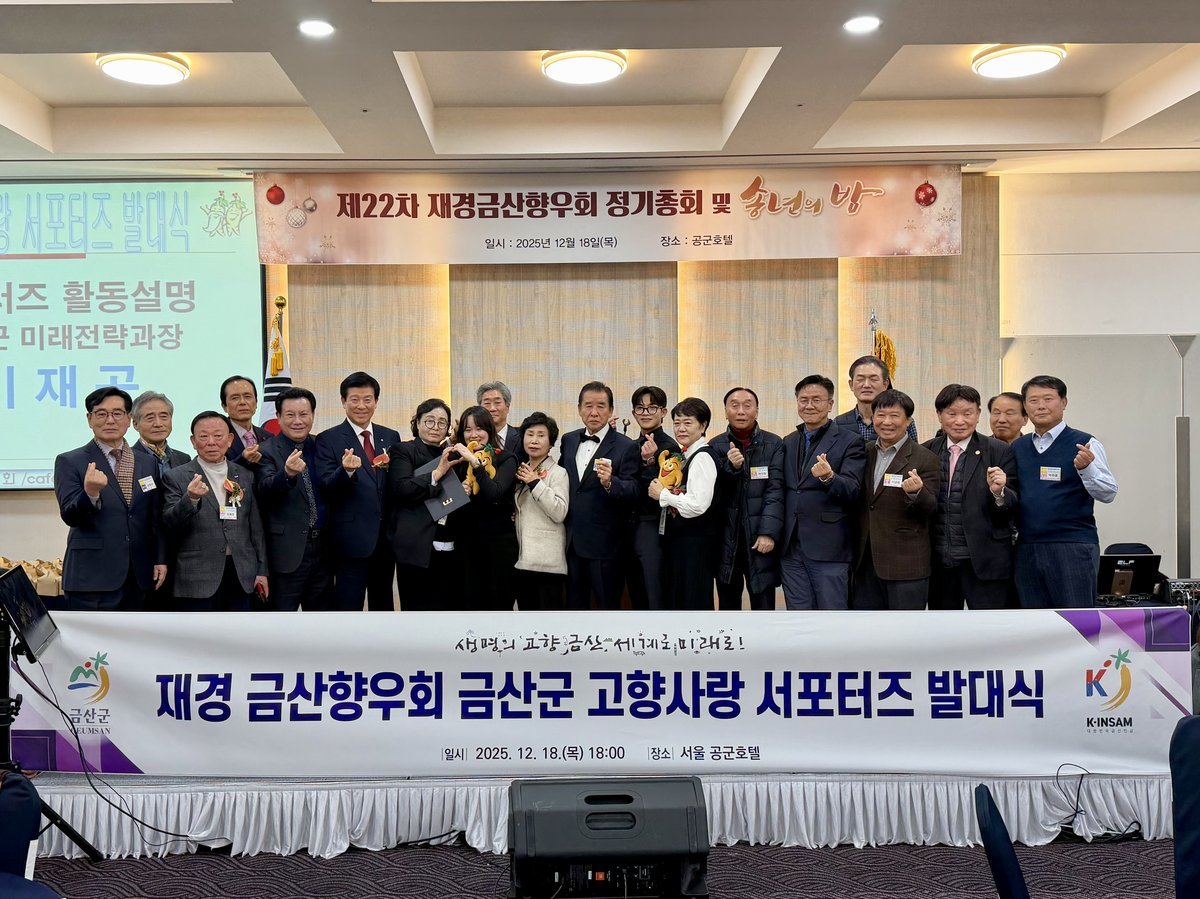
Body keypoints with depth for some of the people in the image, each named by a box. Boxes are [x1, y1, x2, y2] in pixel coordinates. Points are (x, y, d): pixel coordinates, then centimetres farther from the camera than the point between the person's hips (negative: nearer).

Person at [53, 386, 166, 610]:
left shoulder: (148, 463, 13)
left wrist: (160, 559, 8)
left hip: (138, 578, 4)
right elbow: (69, 516, -10)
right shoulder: (70, 462, 0)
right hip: (91, 578, -4)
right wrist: (90, 493, -28)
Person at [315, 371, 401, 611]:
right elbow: (326, 488, -12)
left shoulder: (391, 437, 10)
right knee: (348, 605, 0)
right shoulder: (328, 439, -3)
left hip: (386, 536, 5)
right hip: (352, 538, -5)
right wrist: (346, 471, -31)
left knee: (383, 605, 16)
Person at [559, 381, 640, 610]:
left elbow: (633, 492, -15)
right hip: (571, 540, 5)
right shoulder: (568, 440, 9)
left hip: (604, 544, -5)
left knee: (608, 604, 5)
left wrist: (610, 483, -33)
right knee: (574, 603, 16)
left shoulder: (625, 447, -8)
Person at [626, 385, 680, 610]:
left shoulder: (669, 447, -10)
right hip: (630, 529, 7)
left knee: (656, 600, -5)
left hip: (652, 530, -7)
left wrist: (650, 461, -29)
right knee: (637, 600, 14)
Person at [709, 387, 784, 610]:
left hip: (760, 540, -2)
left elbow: (775, 491, -6)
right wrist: (730, 467, -17)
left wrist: (768, 532, -16)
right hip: (726, 539, 2)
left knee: (764, 608, 1)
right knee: (728, 607, 11)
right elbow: (713, 492, 0)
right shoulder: (716, 446, 6)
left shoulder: (773, 445, 1)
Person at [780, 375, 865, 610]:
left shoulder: (850, 441, -3)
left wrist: (829, 477, -33)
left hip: (829, 549, -5)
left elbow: (853, 490, -13)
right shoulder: (788, 442, 14)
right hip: (791, 549, 5)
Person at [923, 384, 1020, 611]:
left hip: (984, 563, -3)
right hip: (938, 563, 3)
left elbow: (1012, 509, -5)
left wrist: (998, 492, -24)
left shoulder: (999, 452, -3)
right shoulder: (926, 453, 6)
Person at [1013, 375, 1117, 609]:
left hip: (1073, 548, -5)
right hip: (1027, 550, 5)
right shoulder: (1017, 448, 12)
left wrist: (1085, 468, -27)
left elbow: (1108, 493, -9)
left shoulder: (1084, 444, -2)